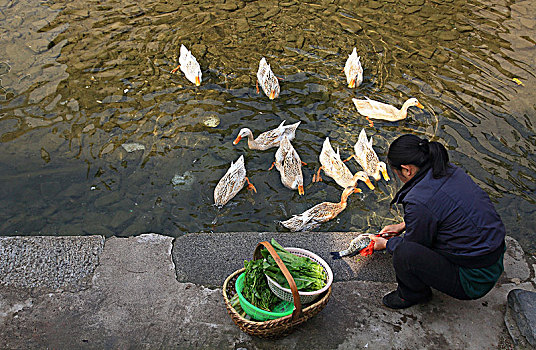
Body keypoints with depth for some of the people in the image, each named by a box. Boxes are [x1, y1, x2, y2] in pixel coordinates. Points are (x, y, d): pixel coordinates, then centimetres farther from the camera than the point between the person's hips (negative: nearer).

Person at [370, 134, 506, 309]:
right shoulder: (451, 170, -1)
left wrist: (386, 244, 11)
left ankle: (412, 295, 9)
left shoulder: (419, 200, -27)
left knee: (404, 253, -23)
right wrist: (402, 226, 21)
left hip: (475, 282, -9)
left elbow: (414, 245, -8)